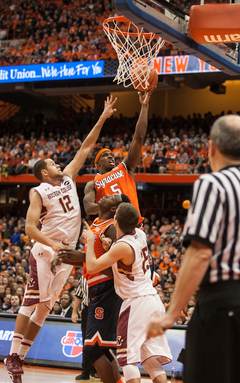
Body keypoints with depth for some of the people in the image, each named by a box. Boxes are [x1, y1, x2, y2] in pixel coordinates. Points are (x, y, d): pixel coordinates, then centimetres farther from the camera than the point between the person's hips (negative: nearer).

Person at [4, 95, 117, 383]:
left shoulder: (68, 177, 12)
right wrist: (54, 244, -26)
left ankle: (20, 356, 10)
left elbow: (86, 147, 12)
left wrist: (102, 119, 7)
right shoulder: (39, 192, -6)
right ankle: (13, 356, -6)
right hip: (45, 251, -7)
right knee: (31, 302, -9)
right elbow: (30, 228, -14)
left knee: (45, 306, 6)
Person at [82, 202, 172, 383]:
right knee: (152, 358, 9)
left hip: (136, 302, -8)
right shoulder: (140, 234, 5)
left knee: (128, 358, -5)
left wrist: (90, 240, -4)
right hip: (153, 299, 9)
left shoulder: (122, 246, -19)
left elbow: (92, 267, -16)